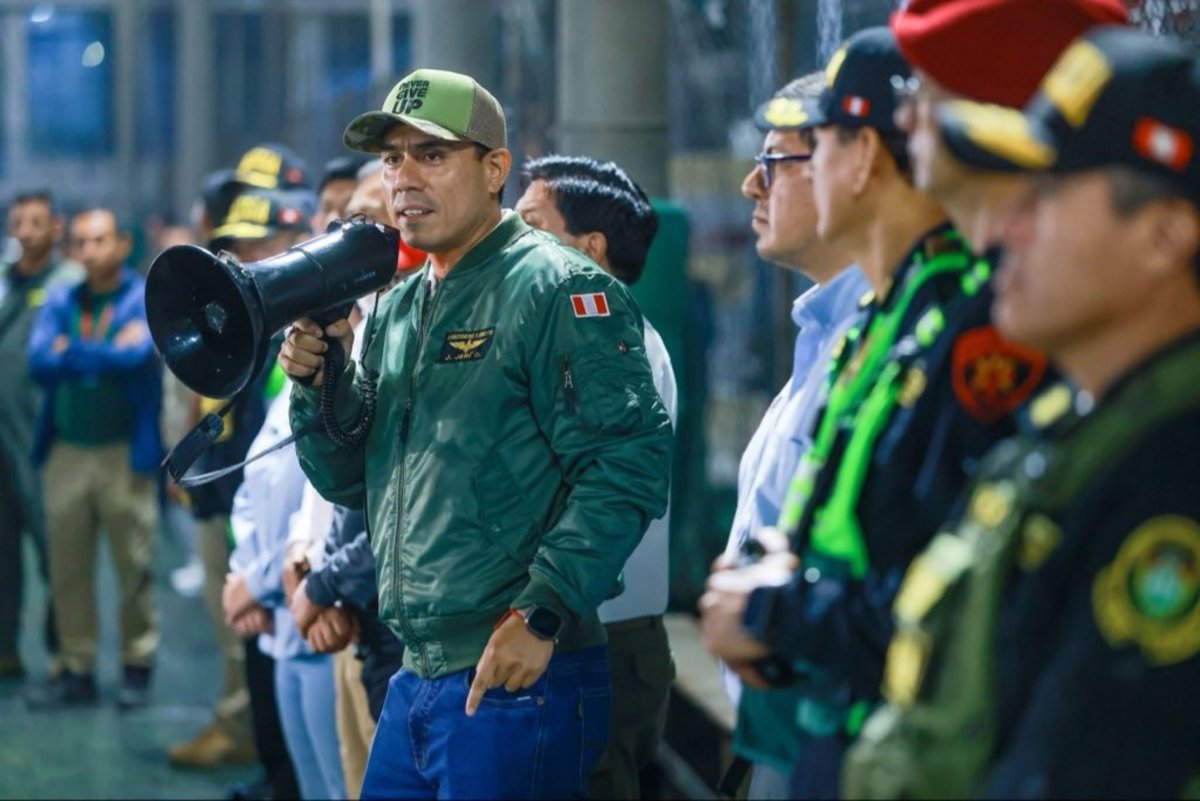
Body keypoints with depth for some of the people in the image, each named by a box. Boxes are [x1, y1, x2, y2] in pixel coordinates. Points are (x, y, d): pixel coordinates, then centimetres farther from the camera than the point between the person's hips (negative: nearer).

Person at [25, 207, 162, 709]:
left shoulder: (147, 298, -3)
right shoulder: (60, 303, 10)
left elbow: (136, 354, -20)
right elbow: (38, 361, -6)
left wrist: (70, 353, -9)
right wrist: (104, 355, -13)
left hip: (124, 454, -4)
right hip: (66, 453, 4)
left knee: (134, 568, 0)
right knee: (67, 570, 7)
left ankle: (137, 668, 11)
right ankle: (76, 669, 15)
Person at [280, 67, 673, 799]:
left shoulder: (555, 292, -9)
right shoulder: (396, 311, 16)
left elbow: (628, 463, -18)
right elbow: (350, 482, 19)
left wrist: (540, 613, -23)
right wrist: (319, 380, 1)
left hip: (517, 677, -8)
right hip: (416, 679, 8)